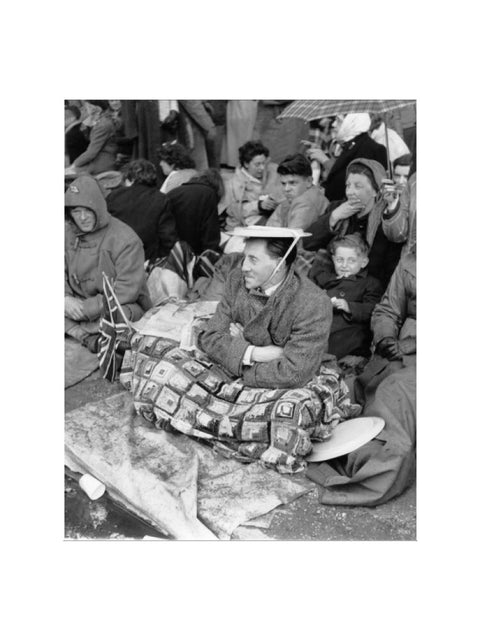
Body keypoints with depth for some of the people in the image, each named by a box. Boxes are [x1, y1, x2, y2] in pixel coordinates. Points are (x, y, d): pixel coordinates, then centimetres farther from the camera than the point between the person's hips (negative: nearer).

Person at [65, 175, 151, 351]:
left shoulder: (126, 239, -15)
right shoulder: (68, 233, 4)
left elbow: (127, 290, -19)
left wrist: (86, 308, -22)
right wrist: (66, 299, -19)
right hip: (78, 304, 5)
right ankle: (90, 340, -29)